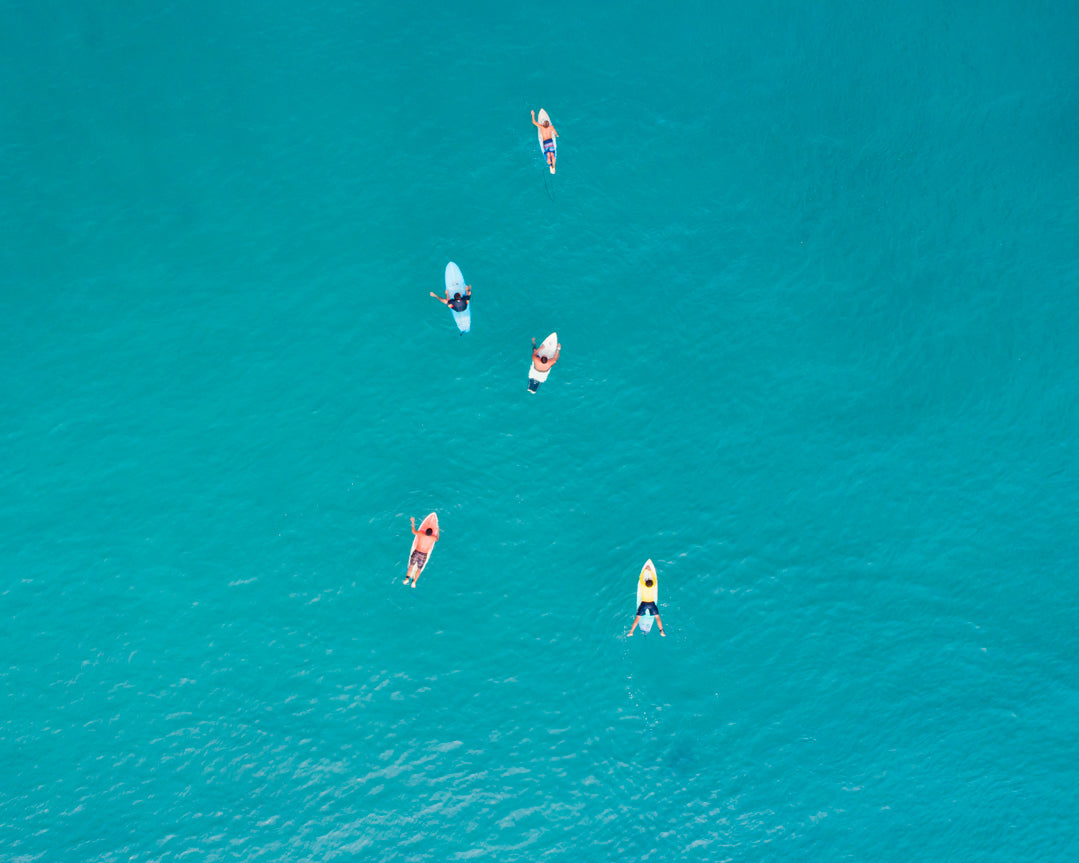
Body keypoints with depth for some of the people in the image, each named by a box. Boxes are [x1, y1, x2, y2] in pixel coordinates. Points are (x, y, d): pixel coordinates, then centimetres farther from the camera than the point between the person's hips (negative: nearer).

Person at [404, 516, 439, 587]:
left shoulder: (421, 534, -10)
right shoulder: (433, 538, -9)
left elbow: (413, 531, 9)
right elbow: (437, 539, 18)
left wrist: (413, 522, 21)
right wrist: (437, 531, 32)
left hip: (416, 552, 0)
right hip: (424, 555, 0)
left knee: (411, 566, 14)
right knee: (419, 569, 11)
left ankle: (407, 578, 5)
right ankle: (414, 582, 4)